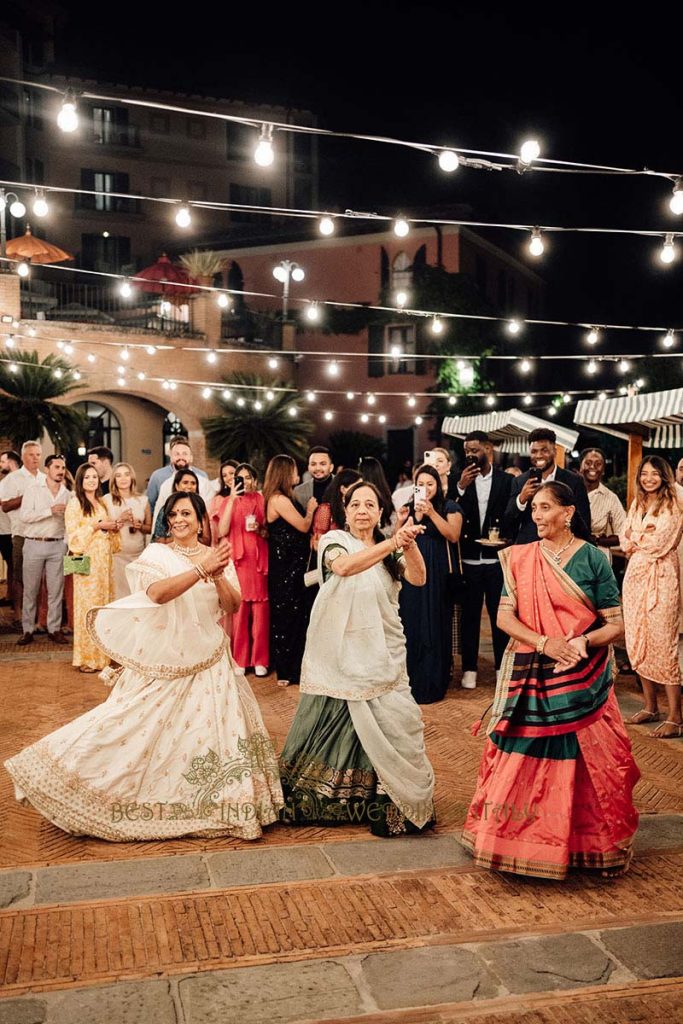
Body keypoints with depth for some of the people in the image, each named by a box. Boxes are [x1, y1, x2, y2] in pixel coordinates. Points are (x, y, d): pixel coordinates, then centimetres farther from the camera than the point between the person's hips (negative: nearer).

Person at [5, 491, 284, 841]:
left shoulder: (217, 556, 6)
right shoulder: (155, 554, -4)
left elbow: (233, 606, -1)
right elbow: (158, 593, -23)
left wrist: (218, 575, -19)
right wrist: (201, 570, -30)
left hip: (208, 660, 3)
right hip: (163, 659, -3)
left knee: (211, 729, 1)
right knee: (144, 730, 1)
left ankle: (217, 804, 16)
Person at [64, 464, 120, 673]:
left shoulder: (101, 502, 16)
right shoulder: (75, 503, -4)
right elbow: (74, 537, -12)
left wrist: (113, 528, 5)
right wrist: (97, 526, -16)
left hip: (103, 561, 7)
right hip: (87, 561, -6)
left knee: (103, 604, 6)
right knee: (87, 605, -4)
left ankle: (101, 654, 12)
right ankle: (86, 658, 1)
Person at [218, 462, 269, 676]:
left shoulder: (261, 501, 9)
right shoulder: (229, 501, 5)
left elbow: (270, 532, 17)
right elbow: (221, 532, -9)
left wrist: (261, 530, -5)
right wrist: (232, 500, -13)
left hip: (259, 561, 1)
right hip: (237, 561, -1)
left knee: (260, 611, 0)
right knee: (238, 611, -2)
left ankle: (260, 660, 8)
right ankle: (239, 660, 8)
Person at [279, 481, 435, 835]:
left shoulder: (390, 550, 9)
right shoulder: (334, 540, -2)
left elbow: (418, 578, -10)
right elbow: (344, 566, -26)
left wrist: (408, 543, -29)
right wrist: (393, 543, -37)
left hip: (380, 657, 3)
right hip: (340, 653, -2)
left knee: (385, 725, -3)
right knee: (333, 726, 4)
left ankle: (390, 805, 10)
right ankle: (323, 801, 23)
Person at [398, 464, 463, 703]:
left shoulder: (449, 507, 1)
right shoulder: (409, 507, 12)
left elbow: (453, 536, -14)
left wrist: (432, 513, -21)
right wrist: (401, 522, -7)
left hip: (437, 575, -4)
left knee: (434, 625, -1)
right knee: (411, 624, 4)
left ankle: (432, 683, 9)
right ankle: (411, 681, 15)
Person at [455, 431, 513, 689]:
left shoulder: (507, 480, 1)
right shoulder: (461, 480, 3)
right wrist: (461, 487, -16)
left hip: (497, 559, -1)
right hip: (468, 559, 1)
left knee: (499, 614, 7)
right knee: (469, 615, 7)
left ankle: (502, 667, 19)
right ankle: (469, 668, 16)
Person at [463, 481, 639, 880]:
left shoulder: (593, 559, -3)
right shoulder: (520, 558, 4)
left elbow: (616, 624, -3)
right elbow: (504, 616, -1)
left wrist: (582, 641, -22)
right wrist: (544, 643, -16)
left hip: (582, 678, -2)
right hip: (530, 676, 2)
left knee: (584, 762, 5)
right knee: (524, 760, 6)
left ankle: (586, 843, 25)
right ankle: (524, 838, 25)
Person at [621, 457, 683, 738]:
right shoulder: (637, 504, 15)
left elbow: (659, 543, -12)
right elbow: (625, 541, 13)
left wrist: (635, 537, 2)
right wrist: (643, 536, -6)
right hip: (635, 575, 6)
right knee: (637, 643, 7)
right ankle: (650, 707, 19)